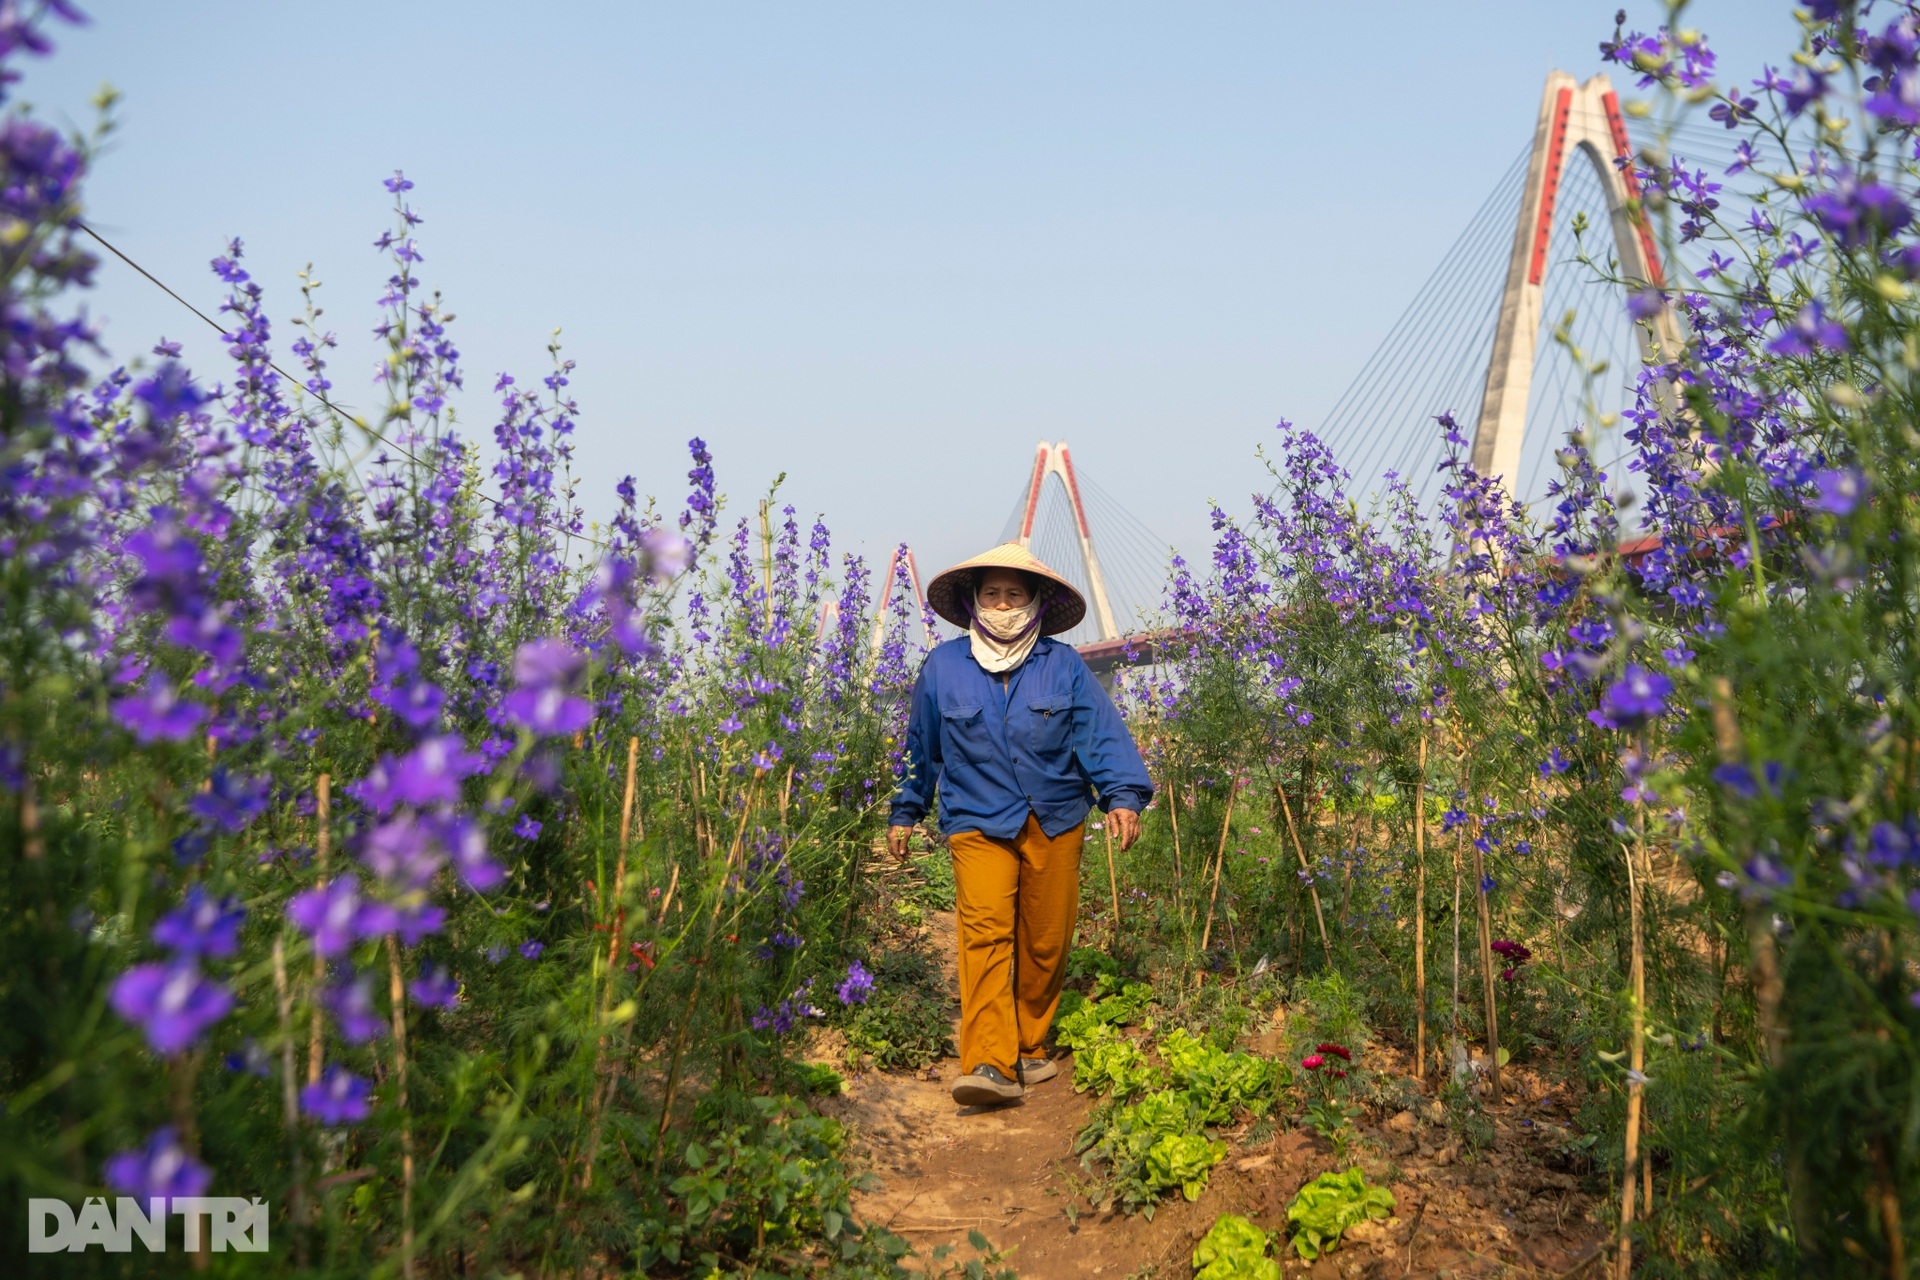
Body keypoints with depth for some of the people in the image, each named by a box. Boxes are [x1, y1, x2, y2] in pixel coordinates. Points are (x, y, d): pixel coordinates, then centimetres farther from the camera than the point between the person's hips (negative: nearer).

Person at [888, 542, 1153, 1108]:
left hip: (1056, 823, 1)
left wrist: (1123, 795, -17)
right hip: (978, 823, -1)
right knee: (985, 930, -18)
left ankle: (1029, 1047, 24)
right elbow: (920, 747, 17)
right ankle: (990, 1064, -23)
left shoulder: (1064, 666, 4)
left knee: (1045, 942, 6)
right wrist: (904, 812, 22)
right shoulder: (942, 667, 7)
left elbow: (1102, 735, -3)